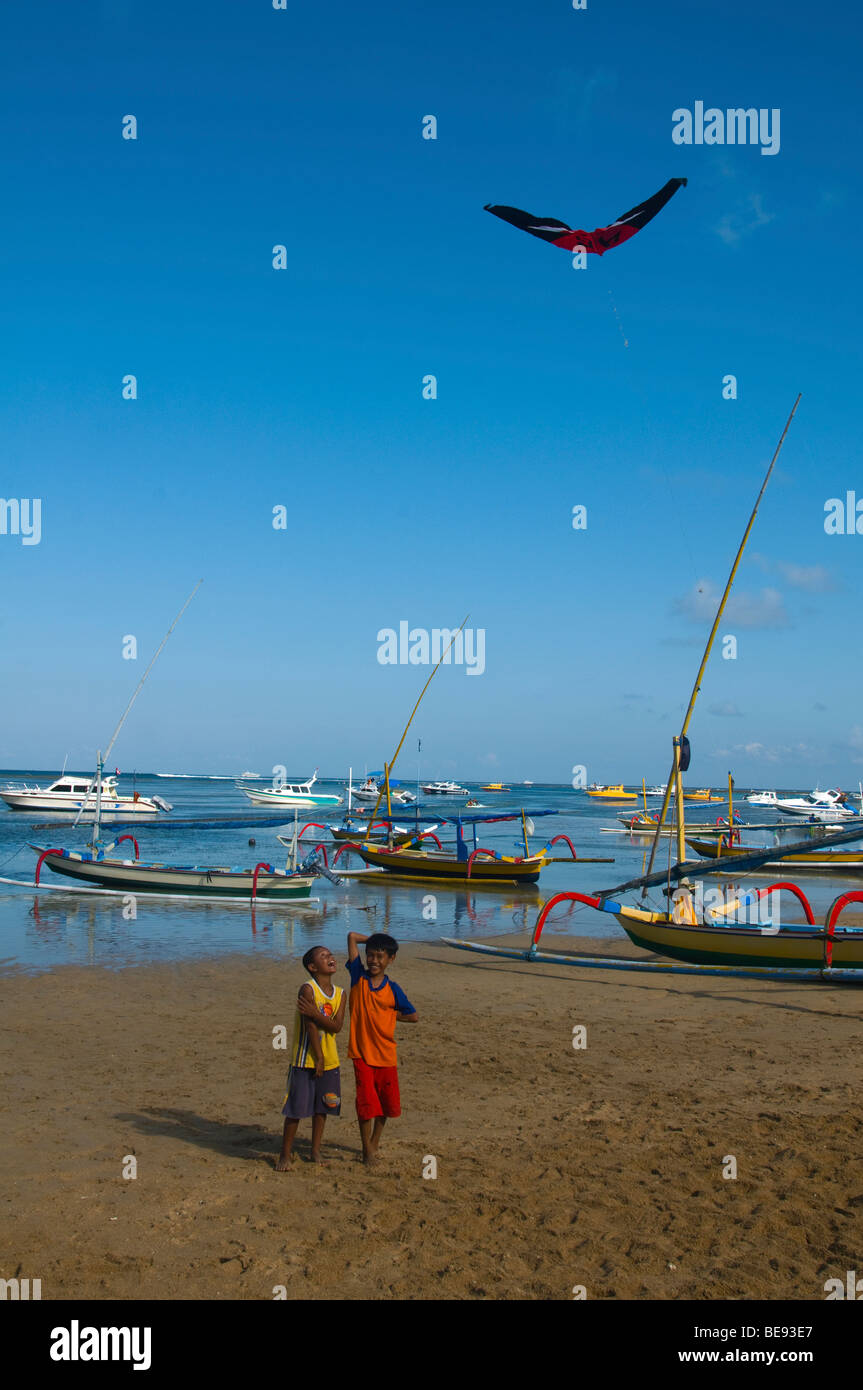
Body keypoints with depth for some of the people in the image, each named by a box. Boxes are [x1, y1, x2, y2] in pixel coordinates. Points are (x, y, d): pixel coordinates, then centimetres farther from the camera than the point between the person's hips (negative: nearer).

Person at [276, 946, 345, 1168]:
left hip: (329, 1060, 6)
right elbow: (311, 1026, -16)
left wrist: (315, 1014, -23)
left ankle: (315, 1150, 27)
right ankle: (286, 1154, 13)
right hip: (305, 1060, -6)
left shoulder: (340, 993, 3)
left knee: (322, 1107, 13)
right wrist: (318, 1058, -15)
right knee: (296, 1109, 0)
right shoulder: (308, 989, -15)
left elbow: (336, 1026, -8)